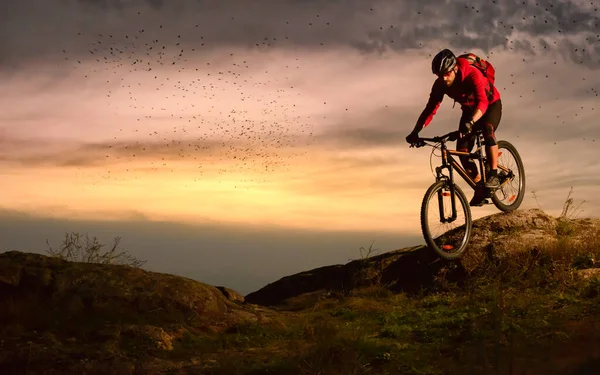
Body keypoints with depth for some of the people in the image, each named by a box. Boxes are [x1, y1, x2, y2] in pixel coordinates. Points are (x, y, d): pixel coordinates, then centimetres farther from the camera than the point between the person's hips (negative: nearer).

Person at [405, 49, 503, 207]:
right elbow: (430, 108, -21)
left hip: (491, 104, -5)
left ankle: (493, 176, -26)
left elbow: (483, 102, -49)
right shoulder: (440, 84, -22)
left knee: (487, 130, -36)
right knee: (462, 150, -9)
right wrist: (415, 132, -34)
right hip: (469, 109, 5)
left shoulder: (472, 75, -36)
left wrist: (470, 123, -66)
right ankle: (480, 188, 5)